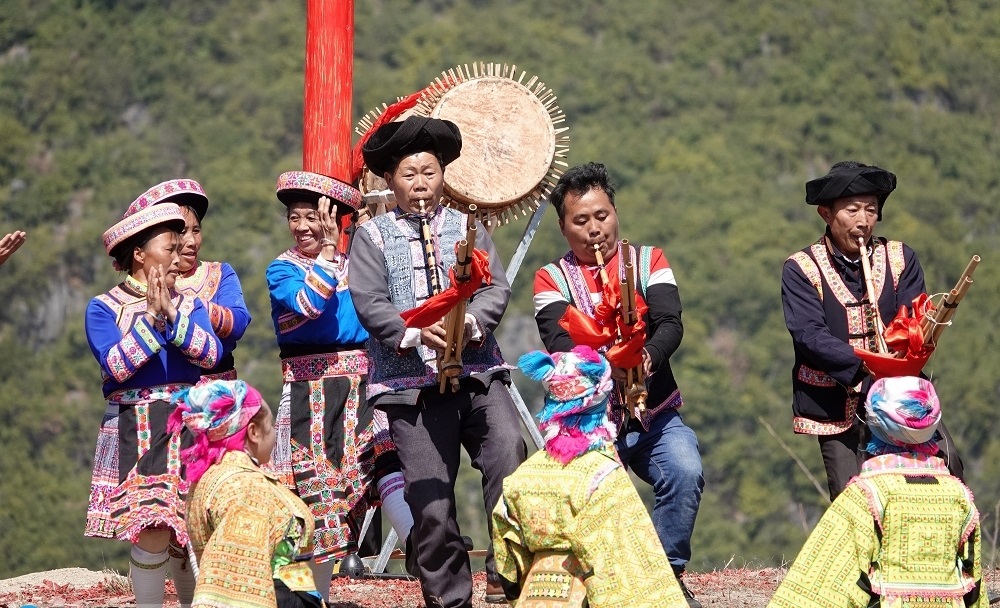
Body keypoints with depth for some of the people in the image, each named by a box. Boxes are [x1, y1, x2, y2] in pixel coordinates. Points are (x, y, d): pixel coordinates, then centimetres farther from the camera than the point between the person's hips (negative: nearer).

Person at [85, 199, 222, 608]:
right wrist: (151, 318, -16)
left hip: (189, 428, 4)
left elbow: (211, 354, -4)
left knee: (190, 534, 5)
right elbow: (115, 365, -13)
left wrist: (172, 316, -14)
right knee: (153, 532, -16)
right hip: (136, 431, -4)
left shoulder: (189, 306, 12)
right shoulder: (103, 308, 1)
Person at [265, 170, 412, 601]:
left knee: (388, 465, -18)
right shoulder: (282, 269, 0)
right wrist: (329, 252, -17)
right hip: (311, 395, -2)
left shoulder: (355, 265, 11)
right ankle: (320, 594, 15)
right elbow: (309, 304, -20)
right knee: (319, 491, 2)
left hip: (361, 387, 2)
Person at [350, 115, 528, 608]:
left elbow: (496, 287, 5)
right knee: (430, 498, -4)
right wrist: (416, 332, -20)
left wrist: (472, 322, -16)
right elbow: (369, 303, -3)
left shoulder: (466, 227, 16)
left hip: (477, 371, 1)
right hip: (411, 382, -1)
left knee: (509, 454, -20)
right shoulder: (372, 236, 10)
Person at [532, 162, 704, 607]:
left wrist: (647, 358, -29)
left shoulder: (649, 261, 9)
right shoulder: (551, 280, 6)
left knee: (685, 473, -27)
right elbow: (559, 343, -12)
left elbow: (671, 324, -7)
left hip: (654, 414, 1)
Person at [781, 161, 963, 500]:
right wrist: (862, 370, -29)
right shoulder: (801, 269, -1)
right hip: (836, 404, -2)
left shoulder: (900, 259, 8)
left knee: (946, 462, -21)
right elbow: (809, 335, -14)